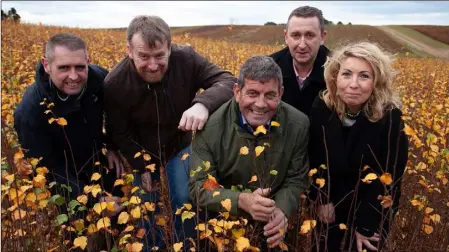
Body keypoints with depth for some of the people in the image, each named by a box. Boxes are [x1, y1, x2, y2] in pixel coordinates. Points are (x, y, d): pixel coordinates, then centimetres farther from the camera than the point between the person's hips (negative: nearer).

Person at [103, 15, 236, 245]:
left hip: (179, 146, 1)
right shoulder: (115, 84, -27)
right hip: (141, 151, 0)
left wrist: (203, 104, -51)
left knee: (186, 201, 0)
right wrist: (141, 166, -13)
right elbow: (119, 134, -13)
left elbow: (228, 81, -31)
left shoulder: (186, 59, -28)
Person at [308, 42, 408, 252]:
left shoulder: (390, 118, -24)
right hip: (329, 202, 3)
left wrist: (365, 225, -18)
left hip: (374, 211, -2)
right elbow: (313, 158, -6)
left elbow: (390, 178, -19)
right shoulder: (321, 108, -17)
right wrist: (322, 199, -10)